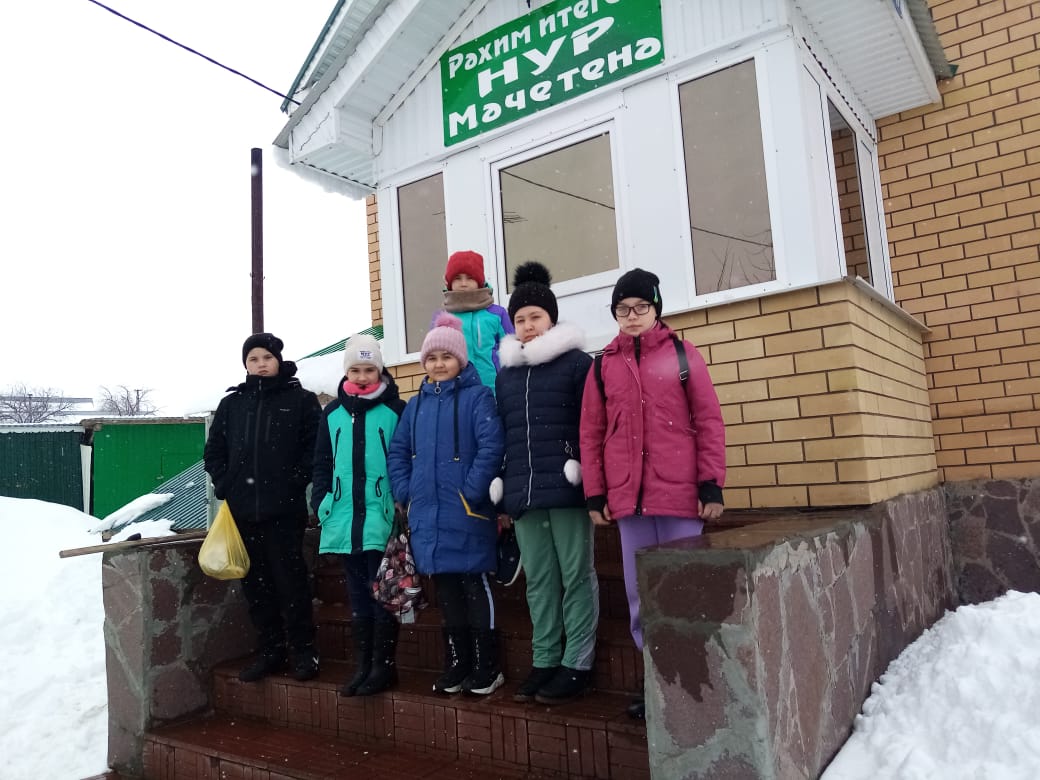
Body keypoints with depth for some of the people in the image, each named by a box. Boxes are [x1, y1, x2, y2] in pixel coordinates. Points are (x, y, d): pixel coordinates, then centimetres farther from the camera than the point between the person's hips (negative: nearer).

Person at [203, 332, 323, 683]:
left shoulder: (301, 400, 1)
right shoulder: (231, 403, 13)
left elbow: (315, 446, -4)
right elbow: (213, 450, 16)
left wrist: (297, 481, -12)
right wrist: (224, 485, 3)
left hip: (285, 509, -4)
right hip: (242, 510, 4)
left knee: (290, 579, -2)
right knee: (255, 582, 10)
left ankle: (303, 650, 12)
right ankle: (269, 651, 22)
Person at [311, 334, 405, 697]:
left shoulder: (396, 410, -1)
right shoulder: (332, 414, 12)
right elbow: (322, 464, 16)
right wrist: (321, 502, 7)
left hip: (382, 519, -4)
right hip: (344, 519, 5)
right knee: (357, 597, 13)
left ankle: (384, 665, 13)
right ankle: (362, 666, 23)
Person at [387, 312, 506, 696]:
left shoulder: (477, 397, -4)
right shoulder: (416, 404, 14)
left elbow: (491, 445, -14)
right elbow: (398, 451, 16)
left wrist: (472, 491, -17)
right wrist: (404, 494, 5)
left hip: (465, 512, -5)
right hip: (427, 513, 6)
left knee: (474, 584, 3)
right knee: (445, 589, 13)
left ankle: (486, 667, 15)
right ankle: (456, 664, 25)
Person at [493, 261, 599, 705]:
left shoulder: (577, 363, 0)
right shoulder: (505, 373, 17)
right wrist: (502, 494, 15)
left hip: (566, 489, -5)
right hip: (523, 494, 5)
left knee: (576, 576, 2)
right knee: (538, 580, 10)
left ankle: (577, 664, 12)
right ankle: (544, 660, 21)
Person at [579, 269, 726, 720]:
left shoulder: (682, 354, 3)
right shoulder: (603, 366, 9)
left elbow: (709, 421, 0)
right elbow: (591, 434, 8)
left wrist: (711, 485, -6)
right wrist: (595, 495, 4)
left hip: (679, 494, -3)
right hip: (629, 498, 3)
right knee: (641, 597, 9)